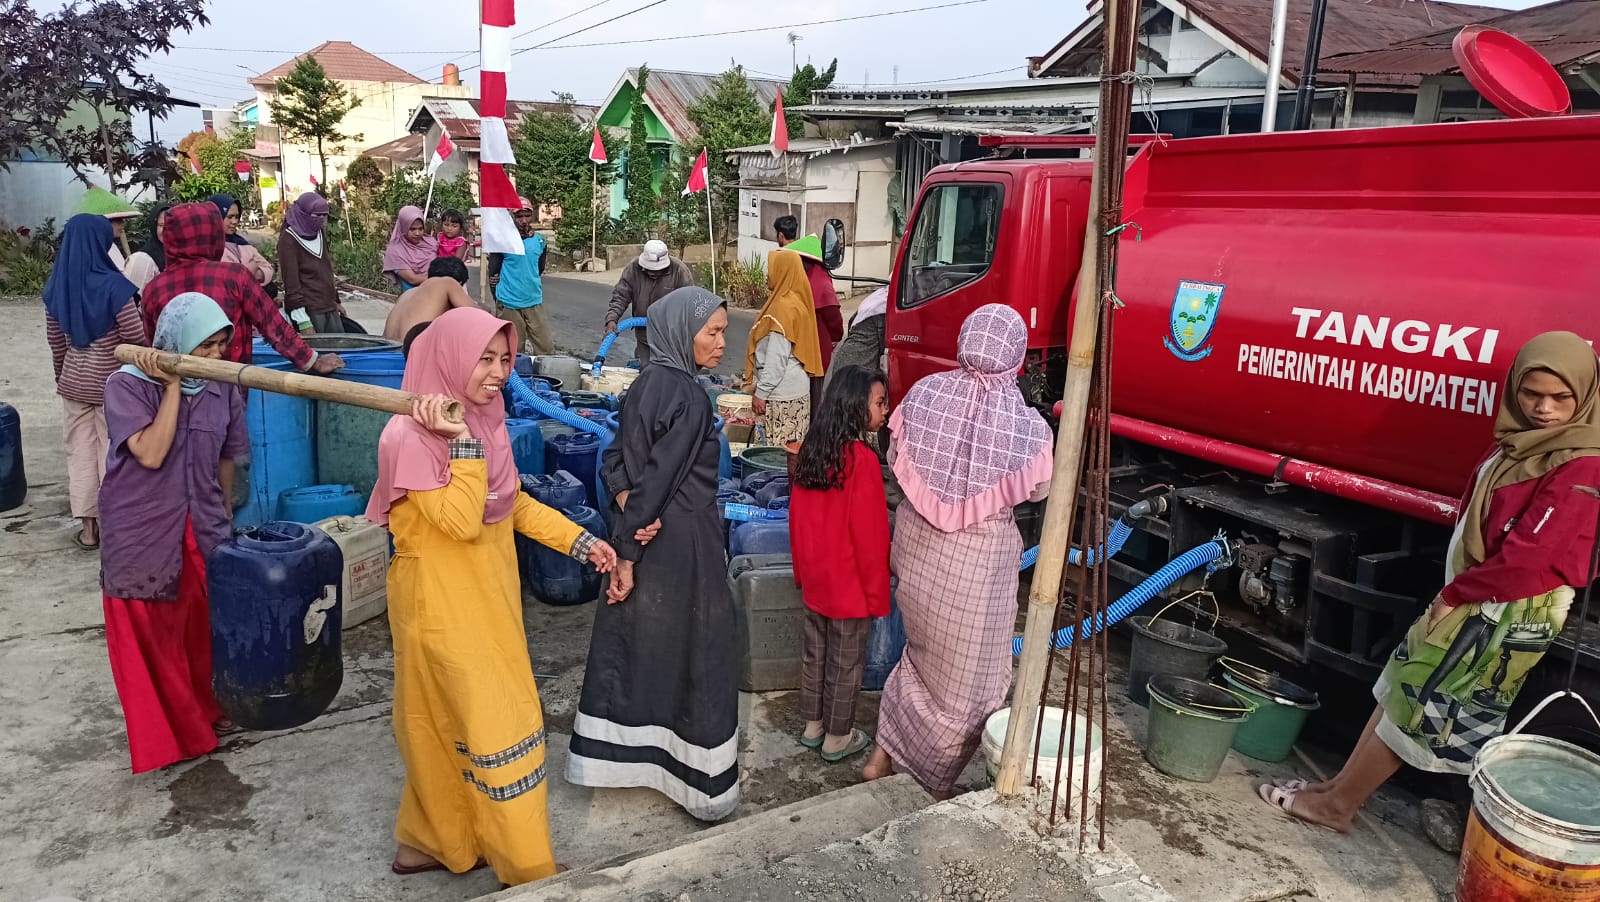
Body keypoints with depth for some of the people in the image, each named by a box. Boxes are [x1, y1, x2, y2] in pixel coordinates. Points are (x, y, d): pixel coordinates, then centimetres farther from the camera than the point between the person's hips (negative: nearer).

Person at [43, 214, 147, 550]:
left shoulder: (56, 286, 1)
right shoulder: (112, 285, -18)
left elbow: (55, 339, 9)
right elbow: (136, 336, -17)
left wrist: (62, 376, 21)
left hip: (73, 381, 5)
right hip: (110, 383, -5)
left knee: (79, 450, 11)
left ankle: (87, 526, 17)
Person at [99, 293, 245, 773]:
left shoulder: (223, 391, -1)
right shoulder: (128, 385, -12)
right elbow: (151, 454, -23)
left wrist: (225, 517, 16)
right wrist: (172, 387, -21)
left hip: (203, 532, 3)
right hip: (142, 535, -3)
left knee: (204, 627, 13)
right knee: (152, 638, 9)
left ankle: (206, 709, 36)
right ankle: (165, 731, 27)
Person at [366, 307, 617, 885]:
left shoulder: (485, 420, 3)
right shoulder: (410, 436, -20)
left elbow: (514, 503, 12)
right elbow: (462, 520, -27)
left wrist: (579, 541, 5)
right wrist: (463, 441, -26)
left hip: (487, 597, 8)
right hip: (443, 603, -8)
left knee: (454, 725, 19)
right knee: (500, 727, 0)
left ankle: (430, 841, 37)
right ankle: (530, 870, 15)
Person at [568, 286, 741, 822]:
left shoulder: (648, 383, 6)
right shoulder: (688, 397, -20)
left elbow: (616, 459, 4)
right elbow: (658, 477, -21)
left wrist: (630, 511, -9)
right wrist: (628, 554, -16)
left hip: (646, 534, 8)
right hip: (681, 542, -8)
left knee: (633, 644, 18)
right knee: (692, 653, 4)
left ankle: (613, 753, 32)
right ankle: (700, 778, 18)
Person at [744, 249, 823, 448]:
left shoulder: (783, 307, -15)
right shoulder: (796, 301, 13)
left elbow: (777, 358, -19)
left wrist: (761, 392, -13)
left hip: (782, 396, -9)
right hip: (797, 391, 9)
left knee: (780, 451, -6)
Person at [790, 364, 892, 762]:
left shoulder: (812, 451, -2)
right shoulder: (862, 460, -24)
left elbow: (797, 517, 7)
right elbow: (870, 535, -20)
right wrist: (877, 592, -10)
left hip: (814, 579, 7)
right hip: (849, 584, -7)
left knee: (814, 653, 20)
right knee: (845, 664, 10)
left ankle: (812, 726, 35)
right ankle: (837, 738, 25)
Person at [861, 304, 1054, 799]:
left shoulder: (924, 393, -12)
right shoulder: (1026, 424, -21)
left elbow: (896, 459, 1)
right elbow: (1039, 490, -4)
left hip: (917, 545, 4)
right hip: (978, 558, -4)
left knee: (923, 653, 28)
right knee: (965, 679, 16)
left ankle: (885, 753, 35)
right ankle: (936, 784, 30)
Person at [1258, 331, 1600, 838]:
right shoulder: (1523, 442, 8)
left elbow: (1528, 553, -23)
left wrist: (1454, 594, -13)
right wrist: (1453, 592, 1)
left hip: (1513, 612, -8)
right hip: (1477, 597, 8)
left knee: (1415, 706, 0)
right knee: (1403, 692, 13)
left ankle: (1337, 804, 12)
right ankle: (1342, 787, 23)